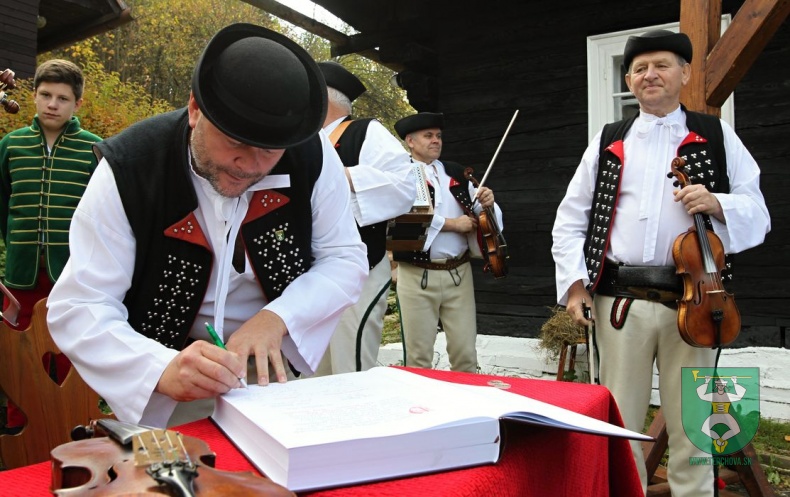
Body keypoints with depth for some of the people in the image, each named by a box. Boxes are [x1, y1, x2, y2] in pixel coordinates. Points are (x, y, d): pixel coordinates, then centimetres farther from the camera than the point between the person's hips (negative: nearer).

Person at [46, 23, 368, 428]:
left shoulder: (311, 155, -14)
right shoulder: (128, 169, -18)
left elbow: (346, 259, -5)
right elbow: (75, 307, -17)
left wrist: (277, 317, -22)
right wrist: (163, 368, -35)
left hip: (275, 365, 2)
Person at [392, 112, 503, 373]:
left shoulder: (456, 172, 14)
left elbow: (476, 214, 17)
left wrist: (487, 203, -6)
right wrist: (452, 223, -13)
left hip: (459, 273, 4)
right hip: (418, 275, -4)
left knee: (466, 353, 8)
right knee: (418, 355, 6)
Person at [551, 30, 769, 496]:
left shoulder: (717, 136, 8)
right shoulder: (608, 142, 12)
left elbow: (758, 214, 5)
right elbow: (570, 219, 10)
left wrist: (717, 204, -16)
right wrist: (574, 283, -1)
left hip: (692, 298, -1)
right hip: (621, 300, 1)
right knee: (620, 421, 10)